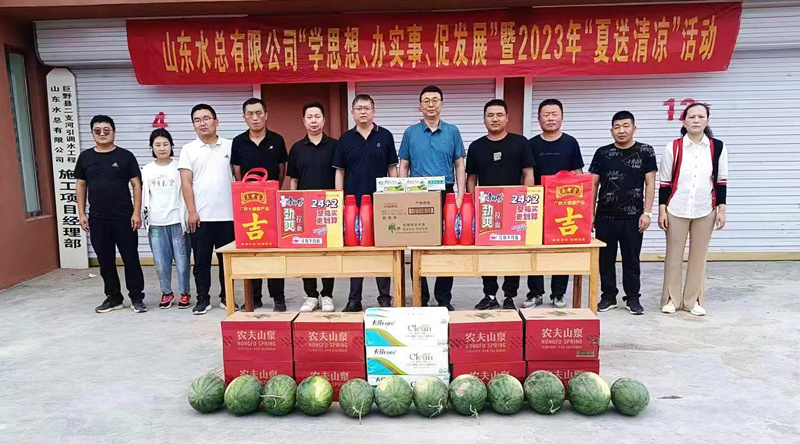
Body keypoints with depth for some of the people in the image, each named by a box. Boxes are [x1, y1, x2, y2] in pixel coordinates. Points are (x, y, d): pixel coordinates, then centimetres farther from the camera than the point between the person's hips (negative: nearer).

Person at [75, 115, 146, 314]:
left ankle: (137, 297, 10)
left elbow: (136, 185, -2)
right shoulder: (85, 157, 8)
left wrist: (136, 212, -8)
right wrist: (82, 213, 6)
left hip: (124, 218, -3)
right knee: (105, 261, 10)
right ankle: (113, 298, 22)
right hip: (97, 219, 3)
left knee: (131, 258, 0)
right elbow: (80, 185, 12)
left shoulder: (125, 156, -1)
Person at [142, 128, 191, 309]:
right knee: (160, 262, 6)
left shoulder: (178, 167, 0)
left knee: (182, 259, 1)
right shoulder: (147, 170, 8)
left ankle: (185, 293, 15)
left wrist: (186, 220, -5)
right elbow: (144, 196, 10)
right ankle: (166, 293, 21)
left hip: (177, 221, -2)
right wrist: (146, 220, 5)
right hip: (156, 223, 3)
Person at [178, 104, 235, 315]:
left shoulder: (230, 146, 6)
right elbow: (186, 183, 0)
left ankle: (226, 296, 21)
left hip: (228, 215, 1)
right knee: (201, 260, 5)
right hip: (201, 216, 0)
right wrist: (192, 212, -7)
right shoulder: (189, 149, 4)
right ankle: (203, 299, 16)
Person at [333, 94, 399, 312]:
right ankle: (354, 298, 14)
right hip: (353, 202, 1)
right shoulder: (345, 139, 8)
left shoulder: (385, 136, 5)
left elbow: (392, 168, 6)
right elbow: (339, 171, 8)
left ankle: (385, 297, 13)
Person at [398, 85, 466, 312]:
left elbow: (460, 165, 6)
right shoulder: (410, 133, 6)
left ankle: (444, 298, 15)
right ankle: (421, 298, 15)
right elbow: (403, 167, 7)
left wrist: (460, 195, -4)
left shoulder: (452, 131, 6)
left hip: (446, 195, 0)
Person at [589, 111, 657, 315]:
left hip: (632, 217, -1)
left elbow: (650, 183, 1)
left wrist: (646, 212, -6)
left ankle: (633, 298, 18)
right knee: (605, 258, 8)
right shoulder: (602, 153, 5)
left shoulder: (645, 151, 1)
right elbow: (593, 184, 7)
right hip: (605, 216, 2)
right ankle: (608, 296, 20)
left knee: (631, 259, 7)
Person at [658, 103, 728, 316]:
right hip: (676, 210, -1)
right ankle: (671, 299, 17)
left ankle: (694, 300, 20)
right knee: (673, 256, 6)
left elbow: (721, 181, 6)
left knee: (698, 256, 9)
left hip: (705, 211, 1)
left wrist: (721, 209, 2)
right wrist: (662, 210, -3)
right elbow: (665, 182, 0)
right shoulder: (673, 148, -3)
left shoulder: (718, 147, 1)